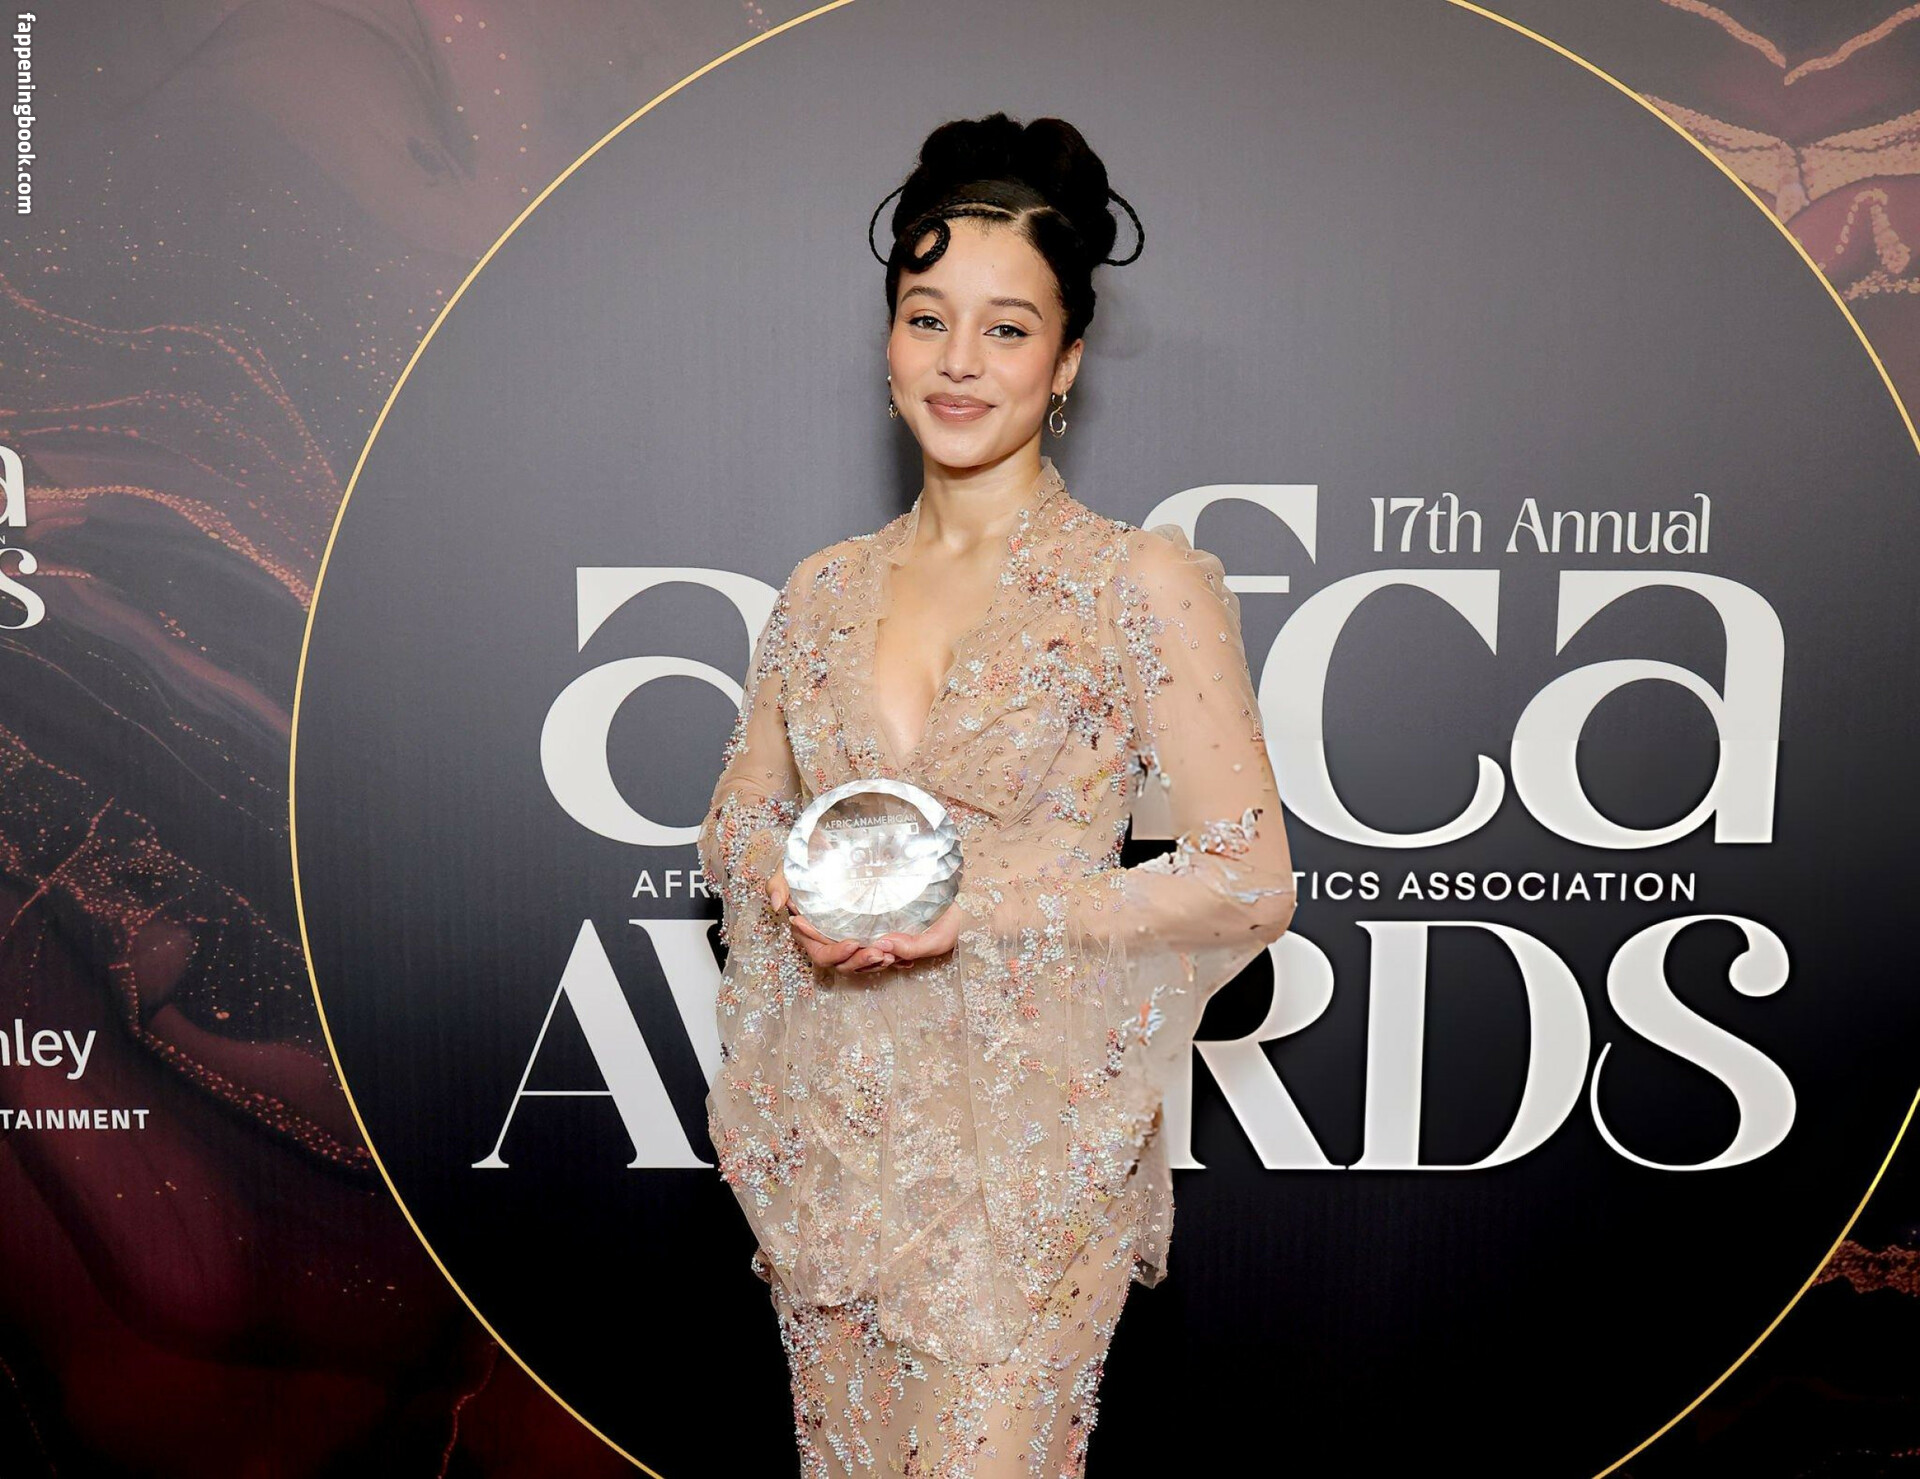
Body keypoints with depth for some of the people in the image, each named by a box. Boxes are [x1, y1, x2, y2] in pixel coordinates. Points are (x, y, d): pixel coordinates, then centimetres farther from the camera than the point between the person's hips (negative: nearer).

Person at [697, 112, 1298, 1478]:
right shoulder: (825, 589, 4)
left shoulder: (1145, 584, -10)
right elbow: (736, 821, 13)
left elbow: (1252, 885, -11)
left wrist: (990, 898, -20)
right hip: (825, 1129, 5)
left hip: (1026, 1143, -4)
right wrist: (802, 886, -10)